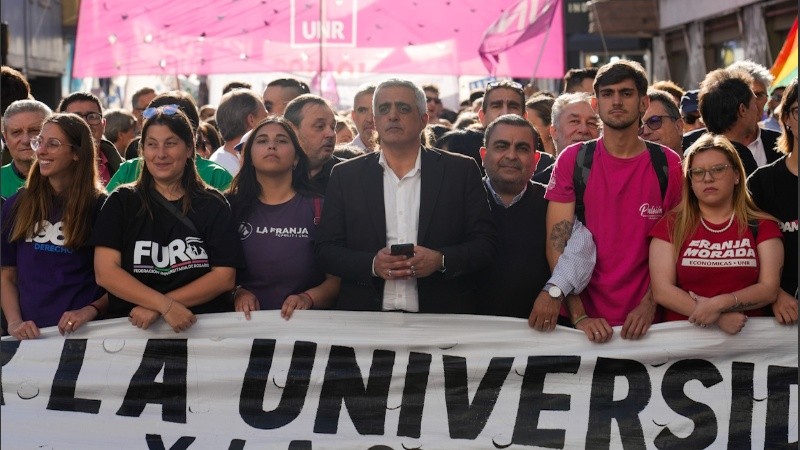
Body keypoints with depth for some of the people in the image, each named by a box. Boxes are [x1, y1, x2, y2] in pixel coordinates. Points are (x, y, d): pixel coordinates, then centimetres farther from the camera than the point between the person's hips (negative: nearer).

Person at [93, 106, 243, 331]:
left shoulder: (213, 205, 9)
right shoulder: (121, 202, 10)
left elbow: (224, 276, 2)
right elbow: (105, 272, 0)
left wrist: (155, 307, -7)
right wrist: (165, 304, -13)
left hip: (204, 327, 0)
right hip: (132, 329, 0)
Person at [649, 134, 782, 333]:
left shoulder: (762, 226, 8)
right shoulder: (671, 225, 6)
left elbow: (769, 289, 1)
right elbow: (662, 291, -2)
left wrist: (719, 304, -14)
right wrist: (719, 318, -12)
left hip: (747, 334, 0)